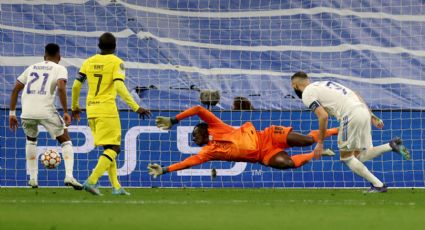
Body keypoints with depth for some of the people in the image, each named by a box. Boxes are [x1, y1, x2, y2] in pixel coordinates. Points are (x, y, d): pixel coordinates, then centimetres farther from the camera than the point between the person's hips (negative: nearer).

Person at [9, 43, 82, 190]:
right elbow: (61, 88, -10)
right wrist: (66, 112, -9)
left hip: (27, 113, 4)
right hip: (46, 111, -4)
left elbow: (16, 89, 20)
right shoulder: (60, 69, 9)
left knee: (31, 140, 31)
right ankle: (69, 176, -6)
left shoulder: (32, 68, 23)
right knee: (65, 141, 13)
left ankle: (33, 178, 22)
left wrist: (12, 113, 23)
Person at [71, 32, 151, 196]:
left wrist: (75, 107, 24)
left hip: (91, 110, 6)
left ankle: (116, 186, 13)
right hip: (107, 109, -6)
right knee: (113, 148, -4)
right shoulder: (116, 62, -4)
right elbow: (119, 87, -17)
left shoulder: (89, 62, 10)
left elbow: (76, 85, 9)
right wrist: (136, 108, -18)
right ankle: (92, 181, -21)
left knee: (109, 148, 16)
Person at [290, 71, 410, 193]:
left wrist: (320, 143, -1)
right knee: (360, 156, 16)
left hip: (350, 115, -8)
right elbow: (356, 96, 24)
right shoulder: (326, 83, 29)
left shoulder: (307, 94, 4)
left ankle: (378, 185, -1)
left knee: (346, 157, 6)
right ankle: (391, 146, -2)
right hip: (363, 110, 8)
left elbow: (323, 116, -9)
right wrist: (372, 117, 22)